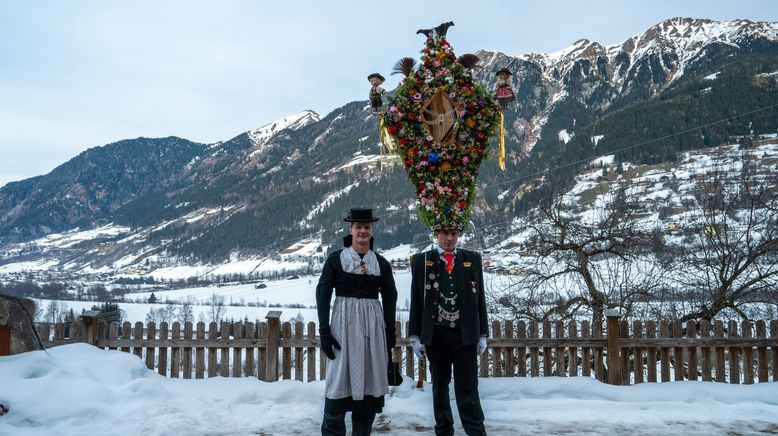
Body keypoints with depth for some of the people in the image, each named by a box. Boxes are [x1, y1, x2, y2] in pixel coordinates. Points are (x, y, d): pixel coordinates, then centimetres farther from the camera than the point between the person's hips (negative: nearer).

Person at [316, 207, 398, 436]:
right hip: (344, 322, -3)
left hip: (373, 324, 3)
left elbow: (389, 299, 10)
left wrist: (390, 334, 6)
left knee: (370, 380, 7)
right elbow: (322, 294, -2)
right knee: (340, 379, -2)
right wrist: (324, 331, -8)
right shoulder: (335, 259, 0)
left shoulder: (381, 263, 7)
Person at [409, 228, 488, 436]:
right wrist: (415, 336, 0)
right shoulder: (421, 261, 3)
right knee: (440, 386, 12)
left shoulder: (473, 259, 7)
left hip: (466, 335, 0)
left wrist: (483, 334, 5)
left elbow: (479, 298, 7)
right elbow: (416, 301, 3)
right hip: (436, 335, 0)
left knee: (468, 389, 0)